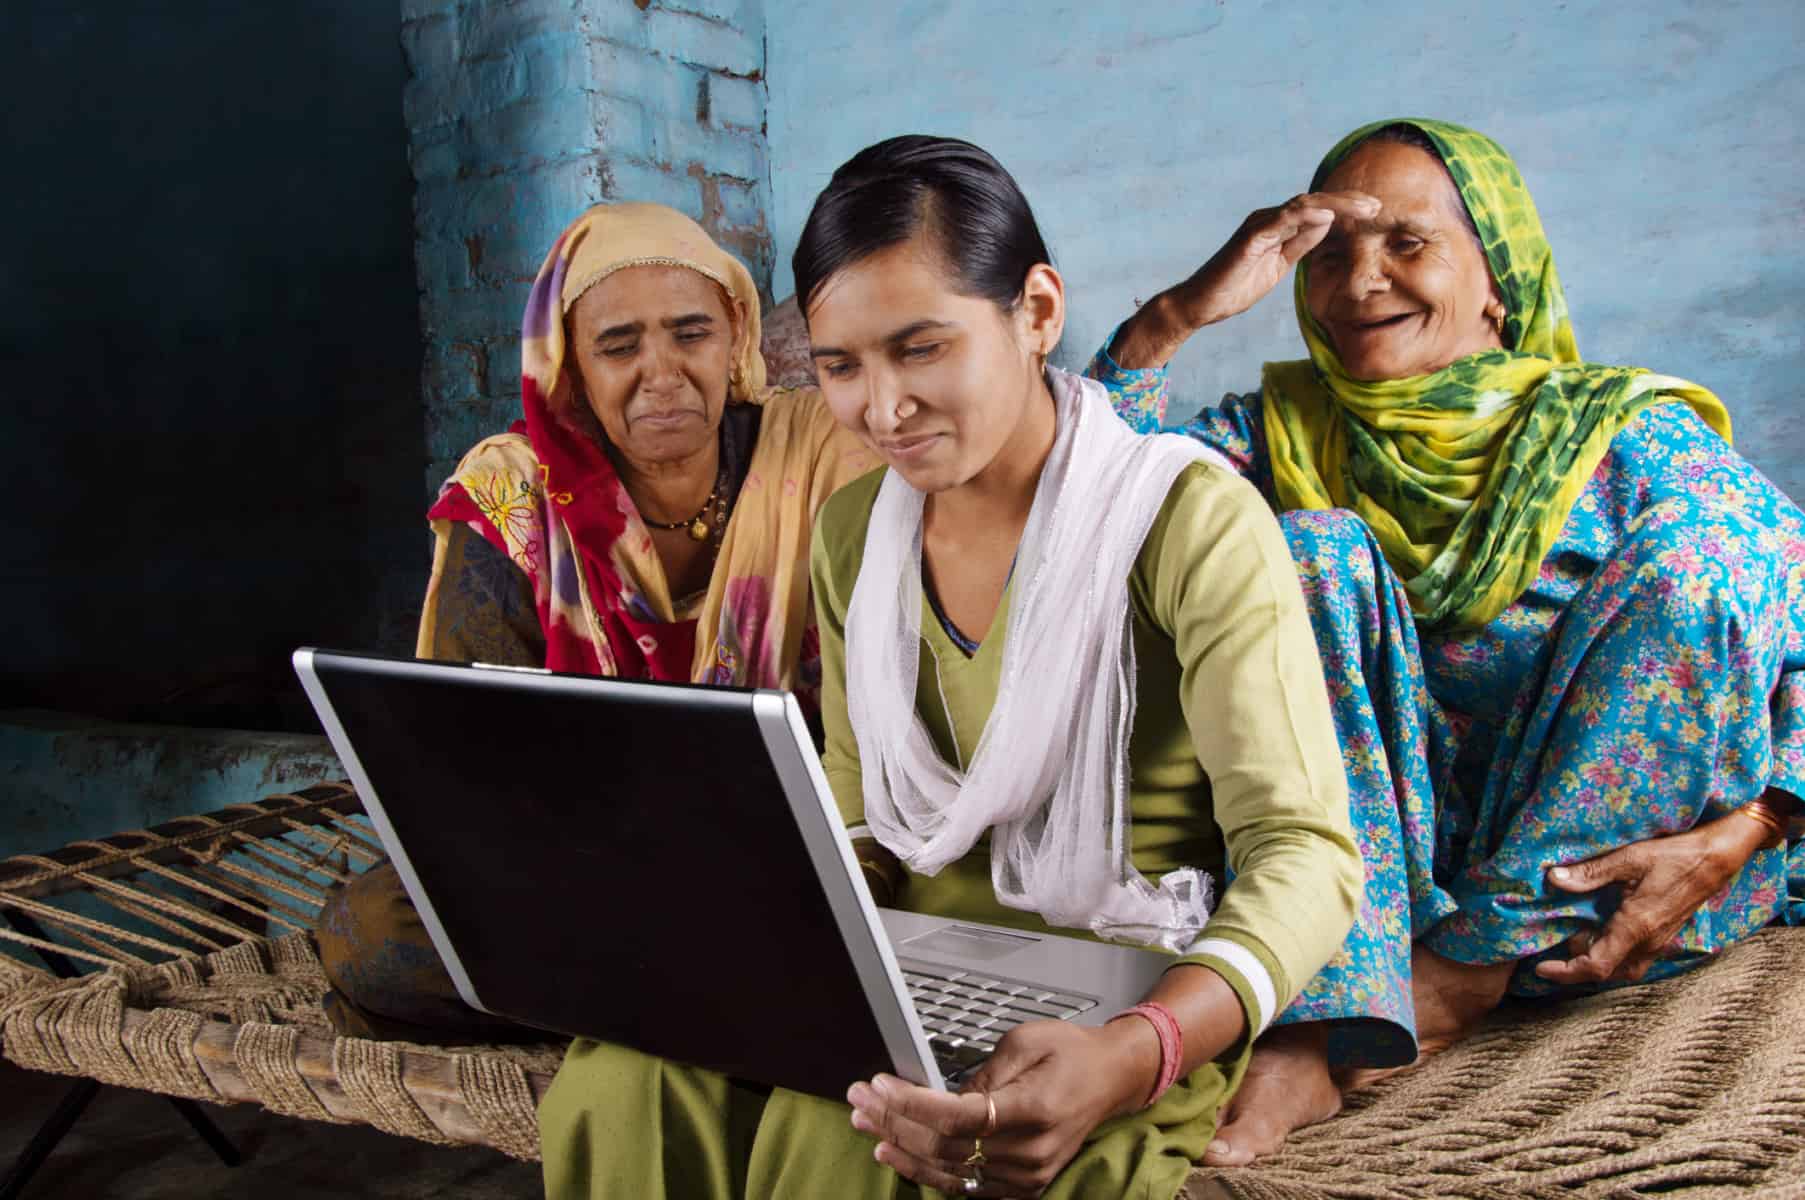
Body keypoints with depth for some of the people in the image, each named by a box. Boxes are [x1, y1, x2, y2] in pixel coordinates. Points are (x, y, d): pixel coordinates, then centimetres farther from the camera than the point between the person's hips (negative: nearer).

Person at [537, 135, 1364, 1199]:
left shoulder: (1192, 521, -11)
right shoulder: (854, 533, 8)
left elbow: (1304, 849, -17)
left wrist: (1137, 1055, -36)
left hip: (1131, 1001, -4)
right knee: (622, 1089, -25)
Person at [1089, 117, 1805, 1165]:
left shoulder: (1627, 436, 0)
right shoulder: (1290, 429, 7)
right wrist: (1180, 313, -15)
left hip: (1602, 872, -1)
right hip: (1380, 855, 1)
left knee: (1692, 551, -20)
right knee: (1313, 548, -17)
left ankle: (1458, 979, -24)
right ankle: (1329, 1012, -32)